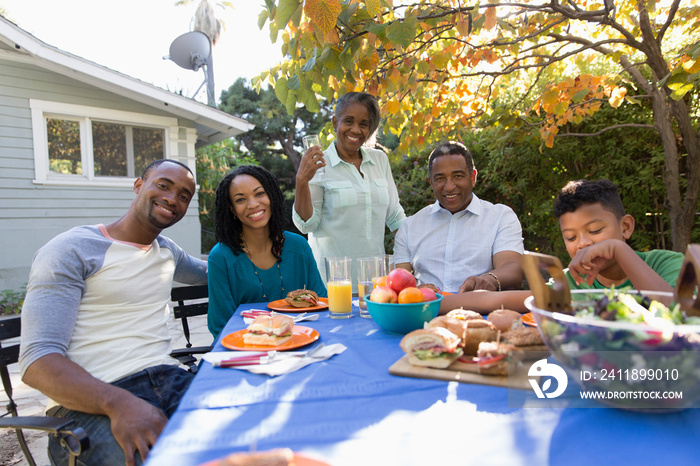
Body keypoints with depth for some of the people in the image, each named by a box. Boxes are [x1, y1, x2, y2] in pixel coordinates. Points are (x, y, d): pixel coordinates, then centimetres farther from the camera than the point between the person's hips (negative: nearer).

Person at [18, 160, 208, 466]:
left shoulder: (167, 251, 19)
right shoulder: (71, 251, -2)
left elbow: (205, 272, 42)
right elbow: (38, 359, -12)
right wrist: (118, 402, -28)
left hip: (169, 380, 6)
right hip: (90, 402, -5)